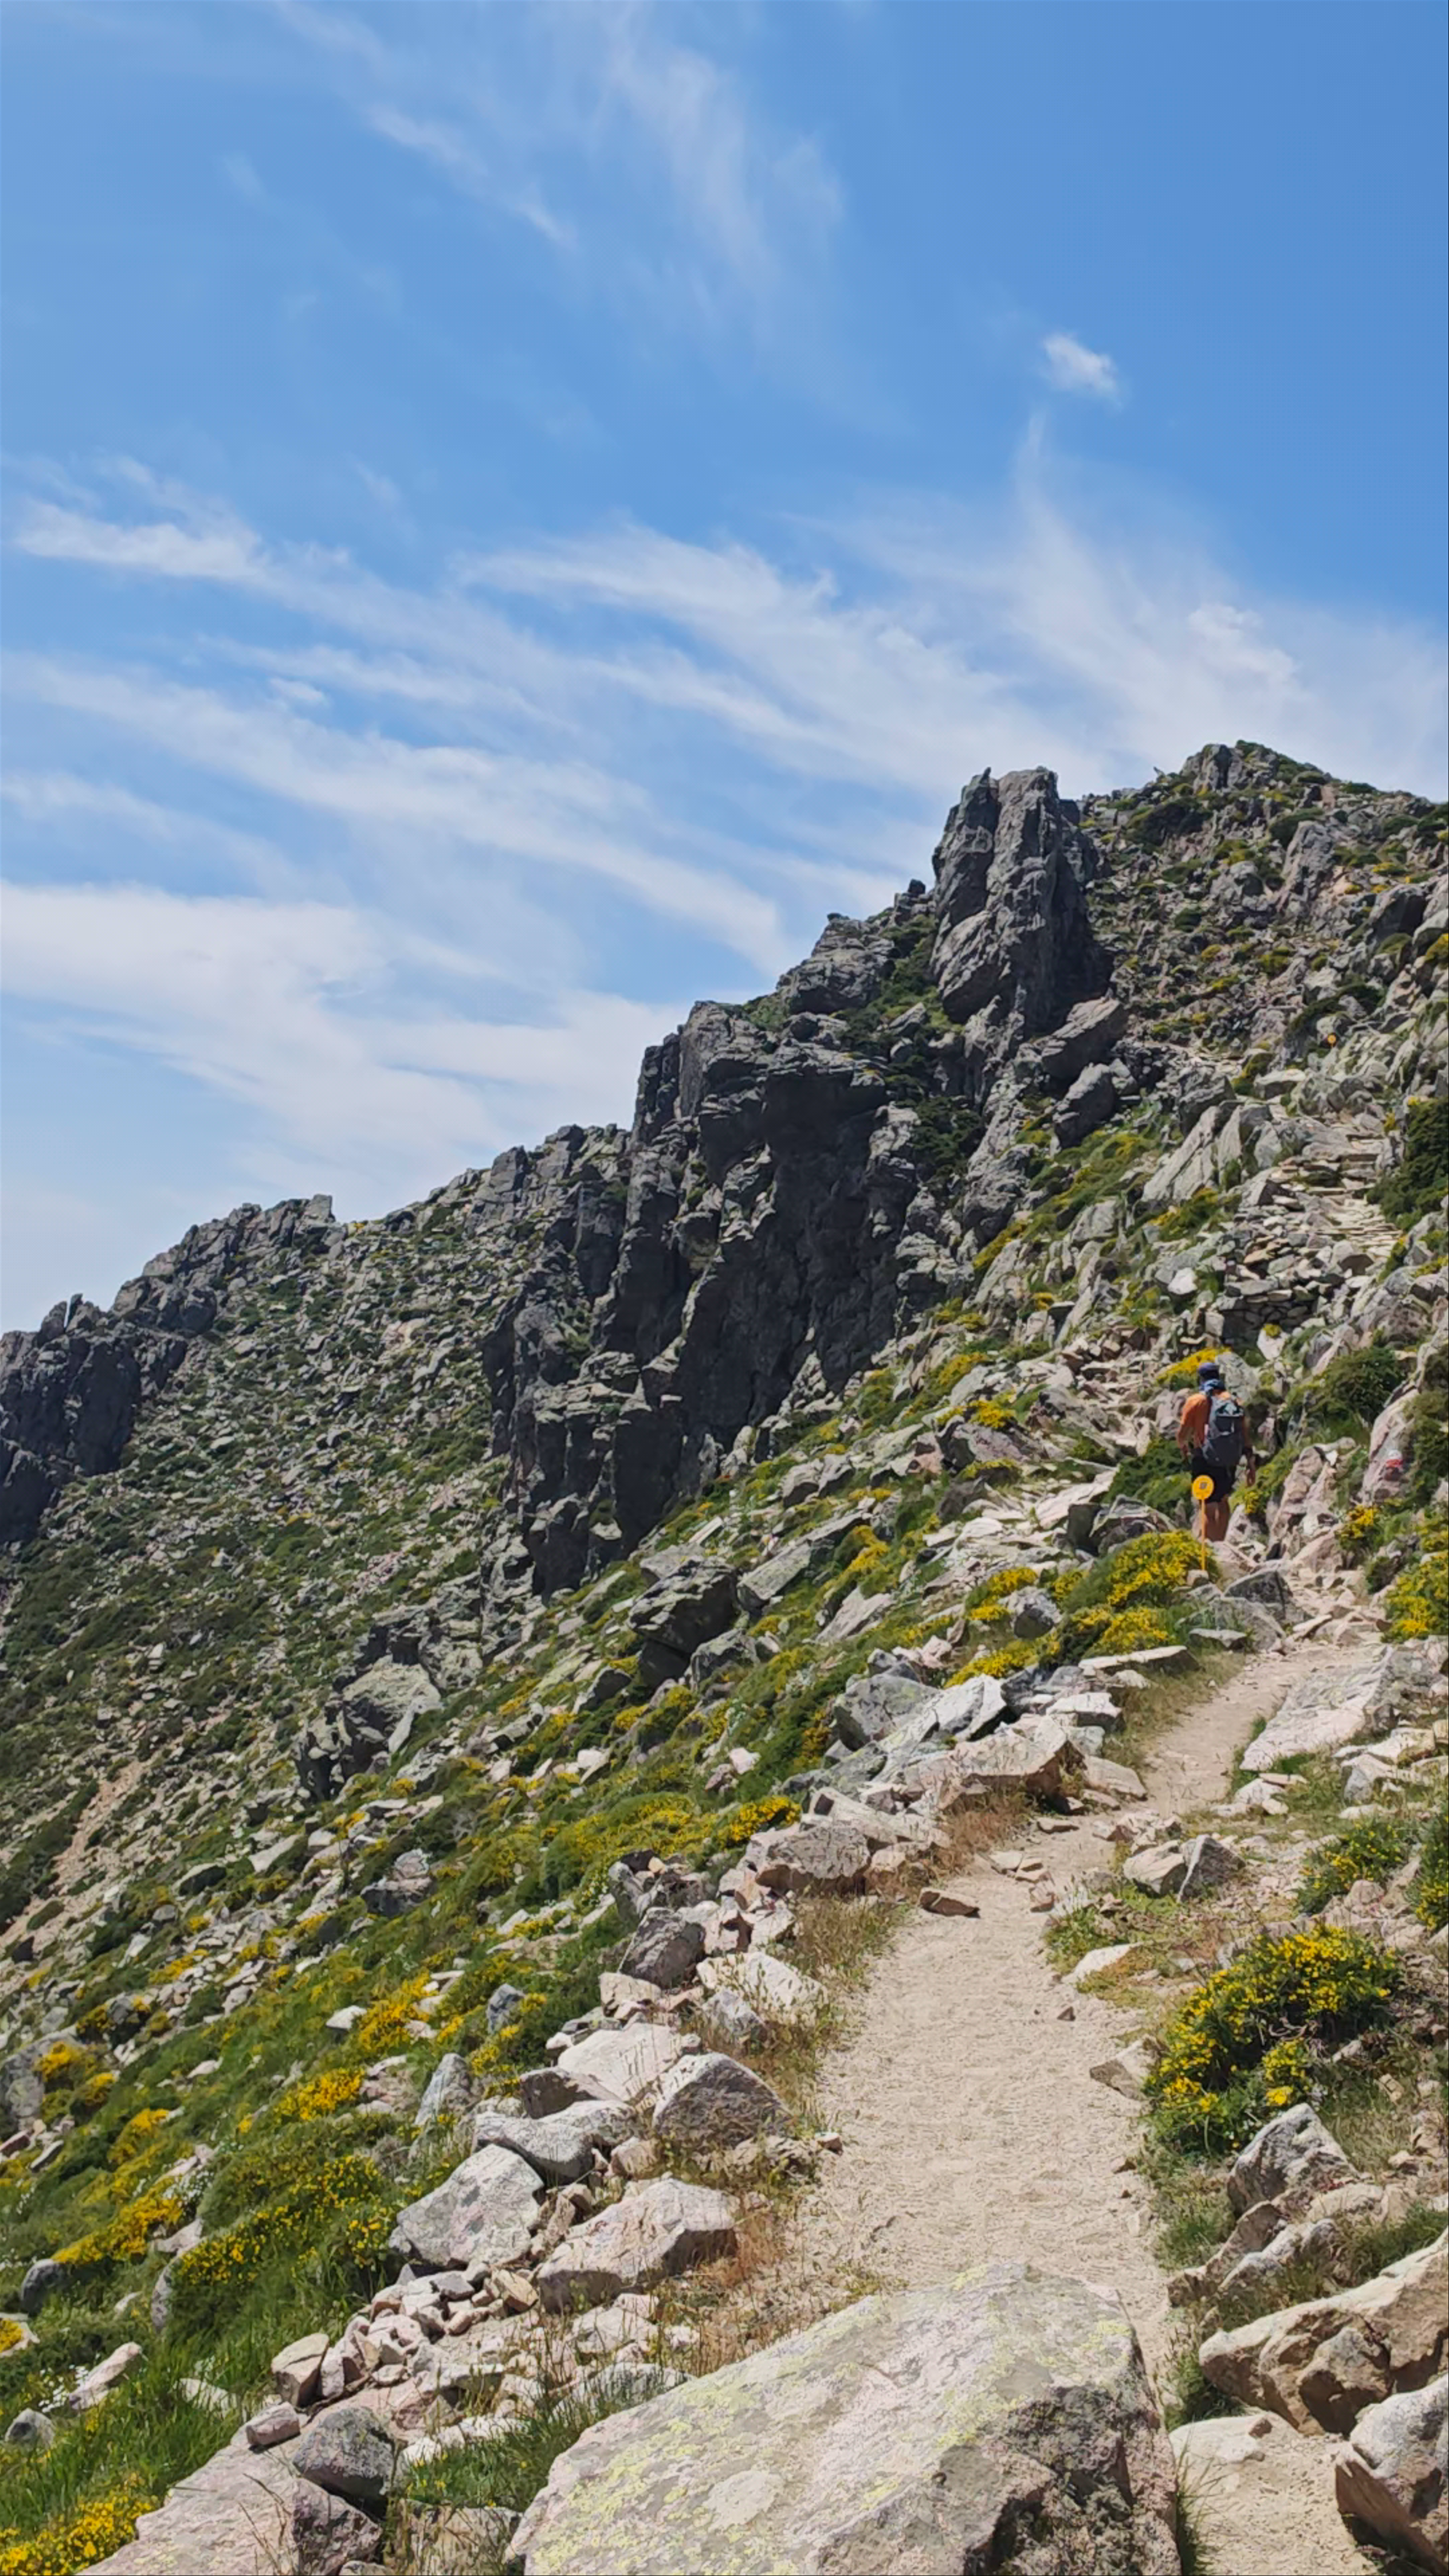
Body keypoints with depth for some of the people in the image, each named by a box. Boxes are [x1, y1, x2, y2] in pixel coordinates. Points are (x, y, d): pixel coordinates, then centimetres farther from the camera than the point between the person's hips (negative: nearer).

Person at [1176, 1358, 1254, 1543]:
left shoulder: (1195, 1401, -6)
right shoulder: (1233, 1401, 7)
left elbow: (1182, 1433, -4)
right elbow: (1245, 1434, 6)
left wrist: (1183, 1447, 18)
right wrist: (1250, 1463, 11)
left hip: (1207, 1463, -4)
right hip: (1231, 1464, 5)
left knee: (1208, 1508, -2)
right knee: (1223, 1502, 23)